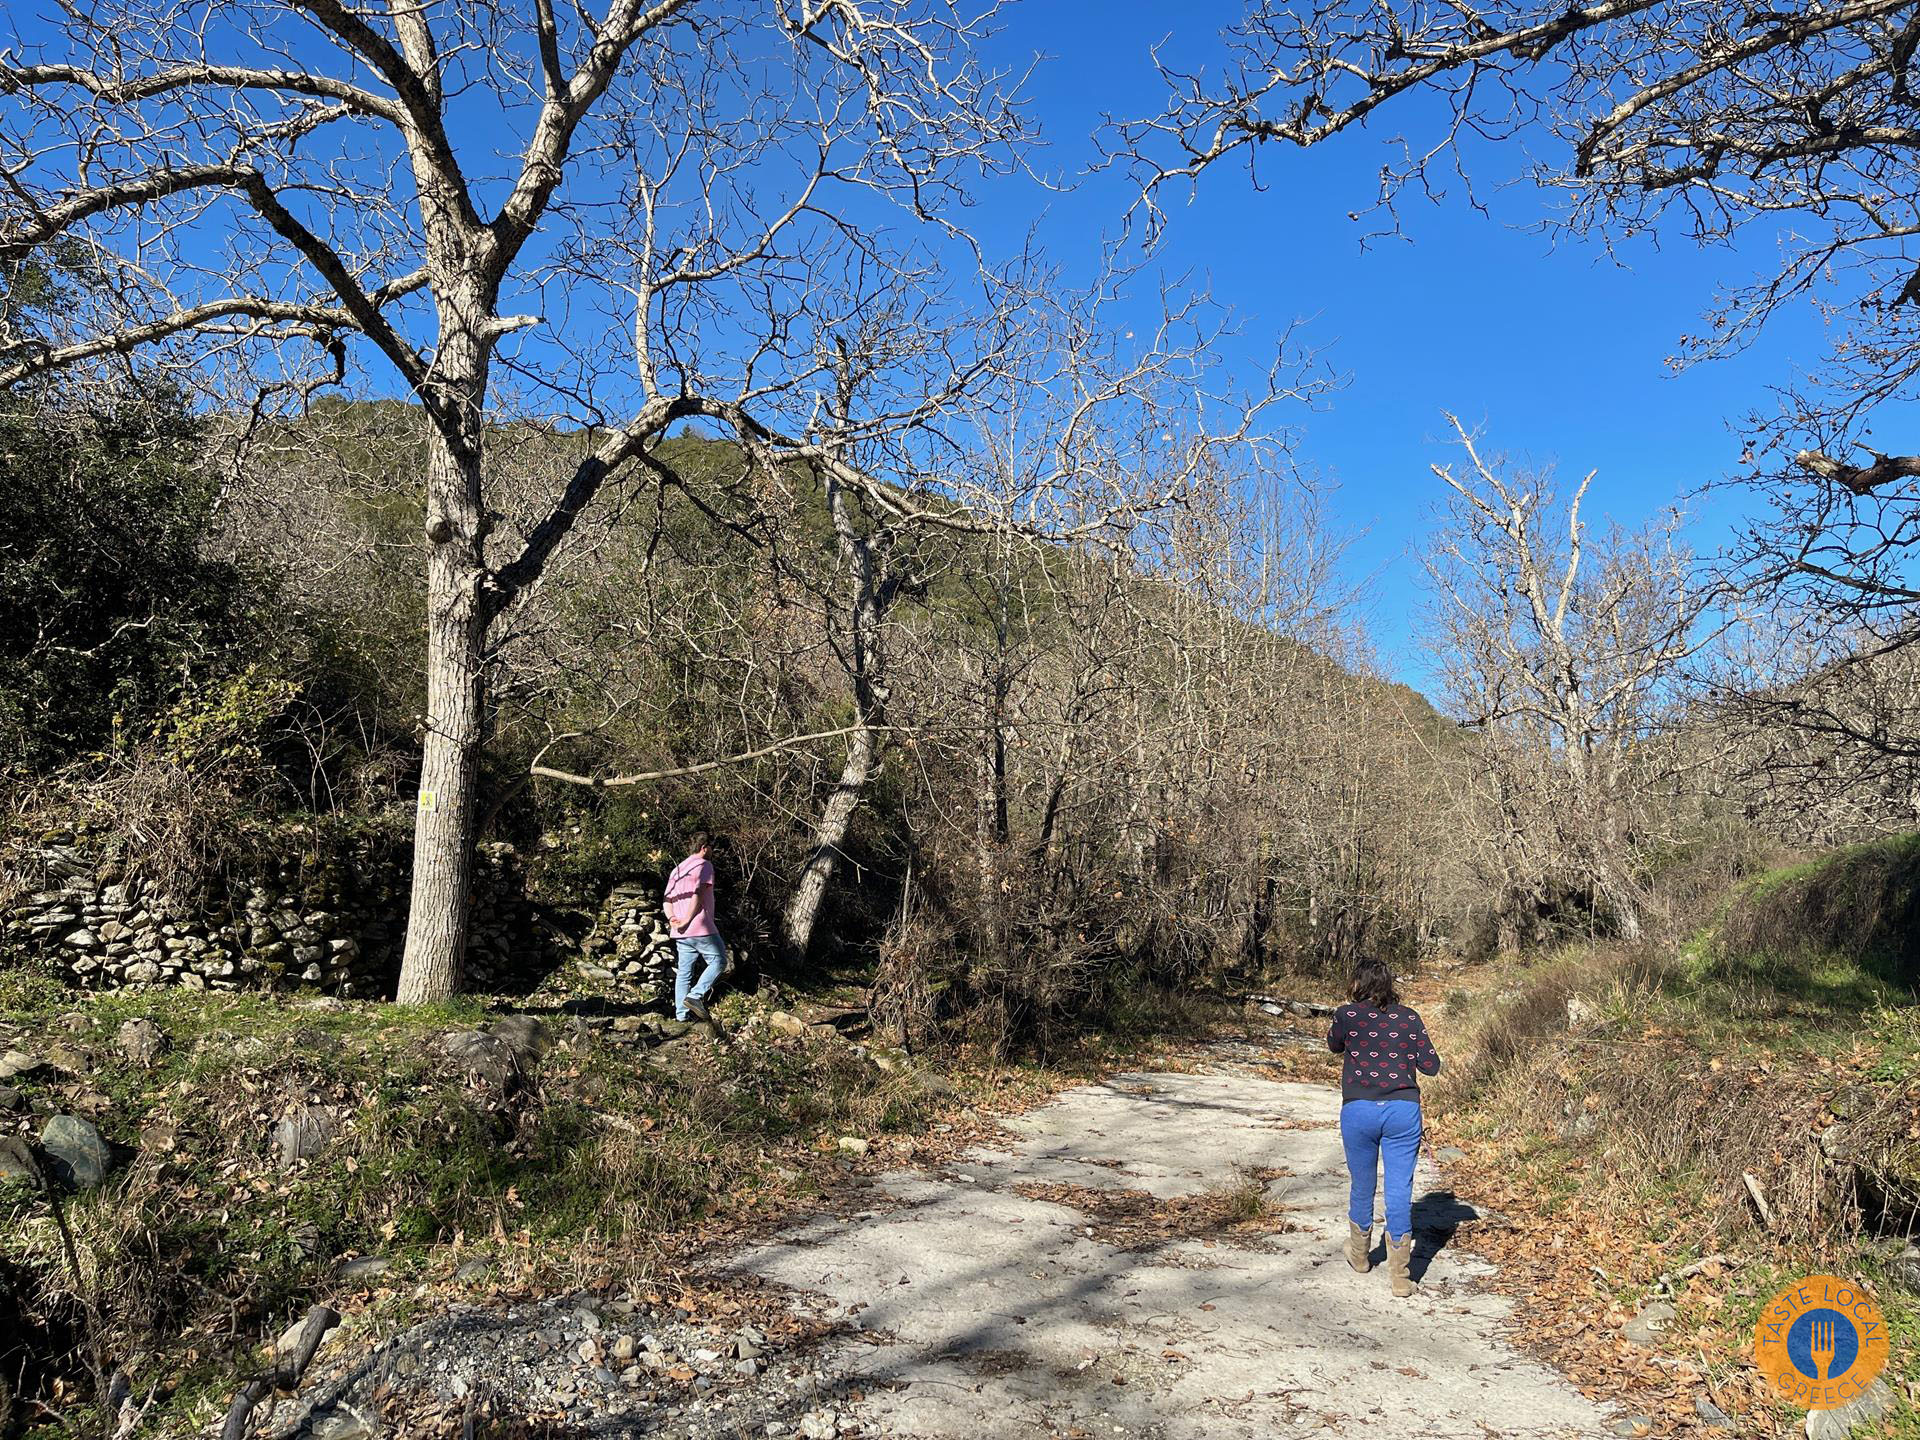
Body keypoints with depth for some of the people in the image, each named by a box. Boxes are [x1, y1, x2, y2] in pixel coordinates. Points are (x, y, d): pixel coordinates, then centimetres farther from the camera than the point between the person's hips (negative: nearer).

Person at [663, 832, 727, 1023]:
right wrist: (687, 921, -15)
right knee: (718, 961, 2)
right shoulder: (704, 865, -3)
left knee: (683, 972, 8)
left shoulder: (677, 869, 21)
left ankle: (681, 1016, 5)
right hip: (700, 928, -8)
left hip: (680, 932, 8)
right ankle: (695, 996, -12)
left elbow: (667, 900, 13)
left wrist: (672, 919, -1)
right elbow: (698, 894, -16)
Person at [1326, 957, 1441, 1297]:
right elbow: (1431, 1066, 5)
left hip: (1359, 1110, -1)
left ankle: (1360, 1255, 37)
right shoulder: (1409, 1017, 2)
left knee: (1362, 1185, 17)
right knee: (1400, 1191, 5)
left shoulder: (1347, 1014, -3)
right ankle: (1400, 1276, 6)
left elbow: (1334, 1045, 17)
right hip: (1403, 1110, 1)